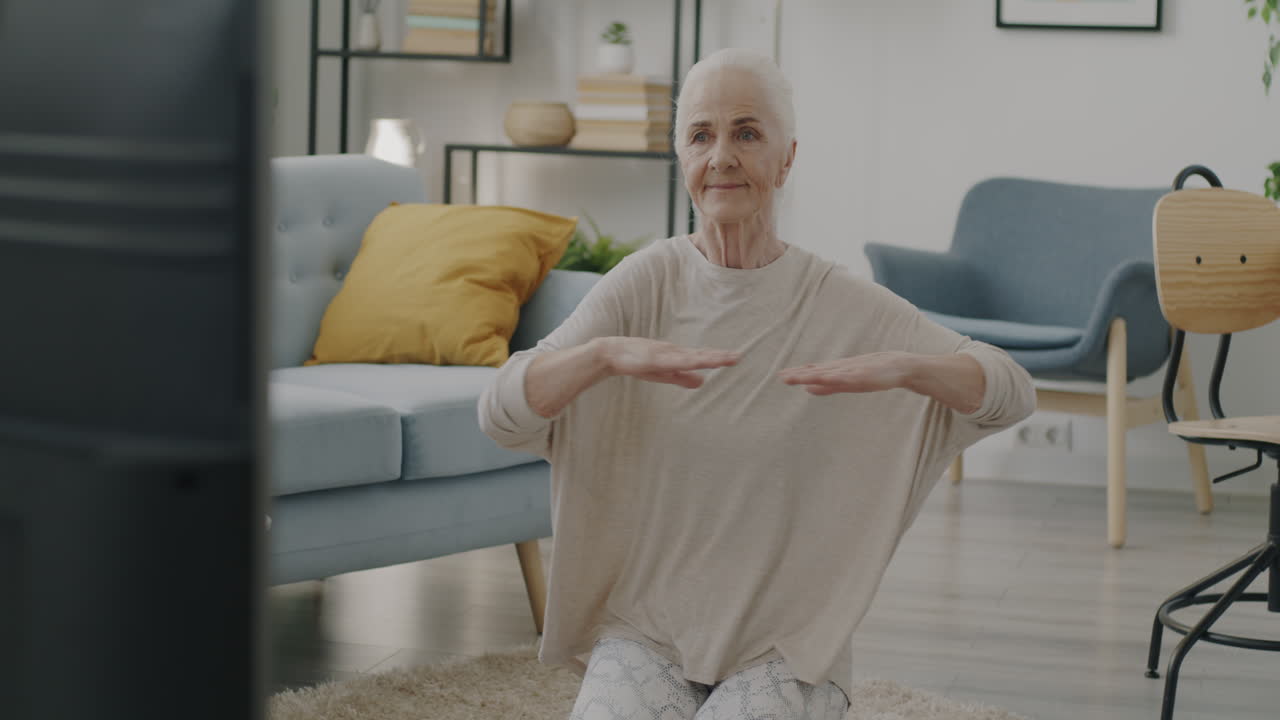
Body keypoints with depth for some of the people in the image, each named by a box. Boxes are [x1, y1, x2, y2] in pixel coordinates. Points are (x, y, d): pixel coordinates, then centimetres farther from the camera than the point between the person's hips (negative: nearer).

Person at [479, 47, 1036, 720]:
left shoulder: (844, 304, -5)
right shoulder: (646, 282, -3)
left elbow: (1012, 391, -12)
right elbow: (500, 412, -14)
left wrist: (900, 367, -32)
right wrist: (608, 354, -33)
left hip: (787, 645, -1)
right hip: (646, 628, 1)